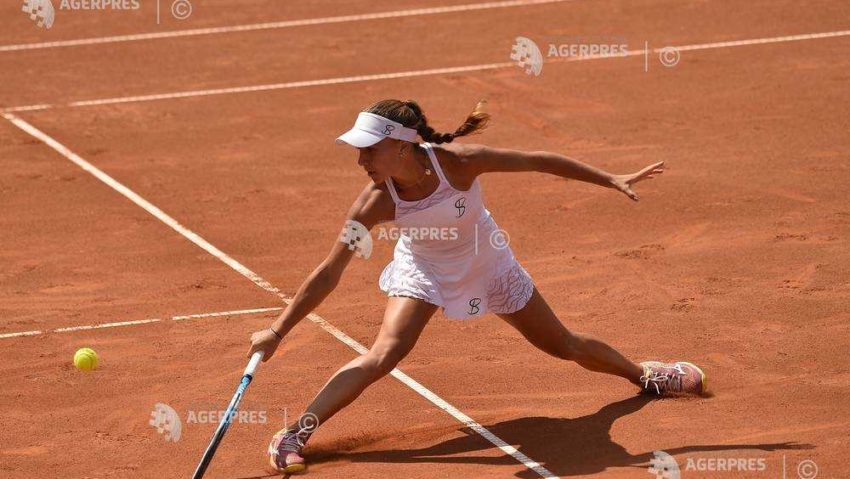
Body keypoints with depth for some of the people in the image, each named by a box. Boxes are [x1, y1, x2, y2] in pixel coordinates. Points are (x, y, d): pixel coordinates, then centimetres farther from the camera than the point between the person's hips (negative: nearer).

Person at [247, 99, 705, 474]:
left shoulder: (457, 161, -35)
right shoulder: (375, 203, -31)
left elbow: (537, 161, -22)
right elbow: (328, 274, -25)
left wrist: (612, 180, -17)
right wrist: (276, 332, -27)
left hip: (488, 265, 1)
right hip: (423, 271, -1)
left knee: (566, 346, 14)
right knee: (382, 354, -25)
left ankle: (641, 373, 43)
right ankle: (295, 434, -22)